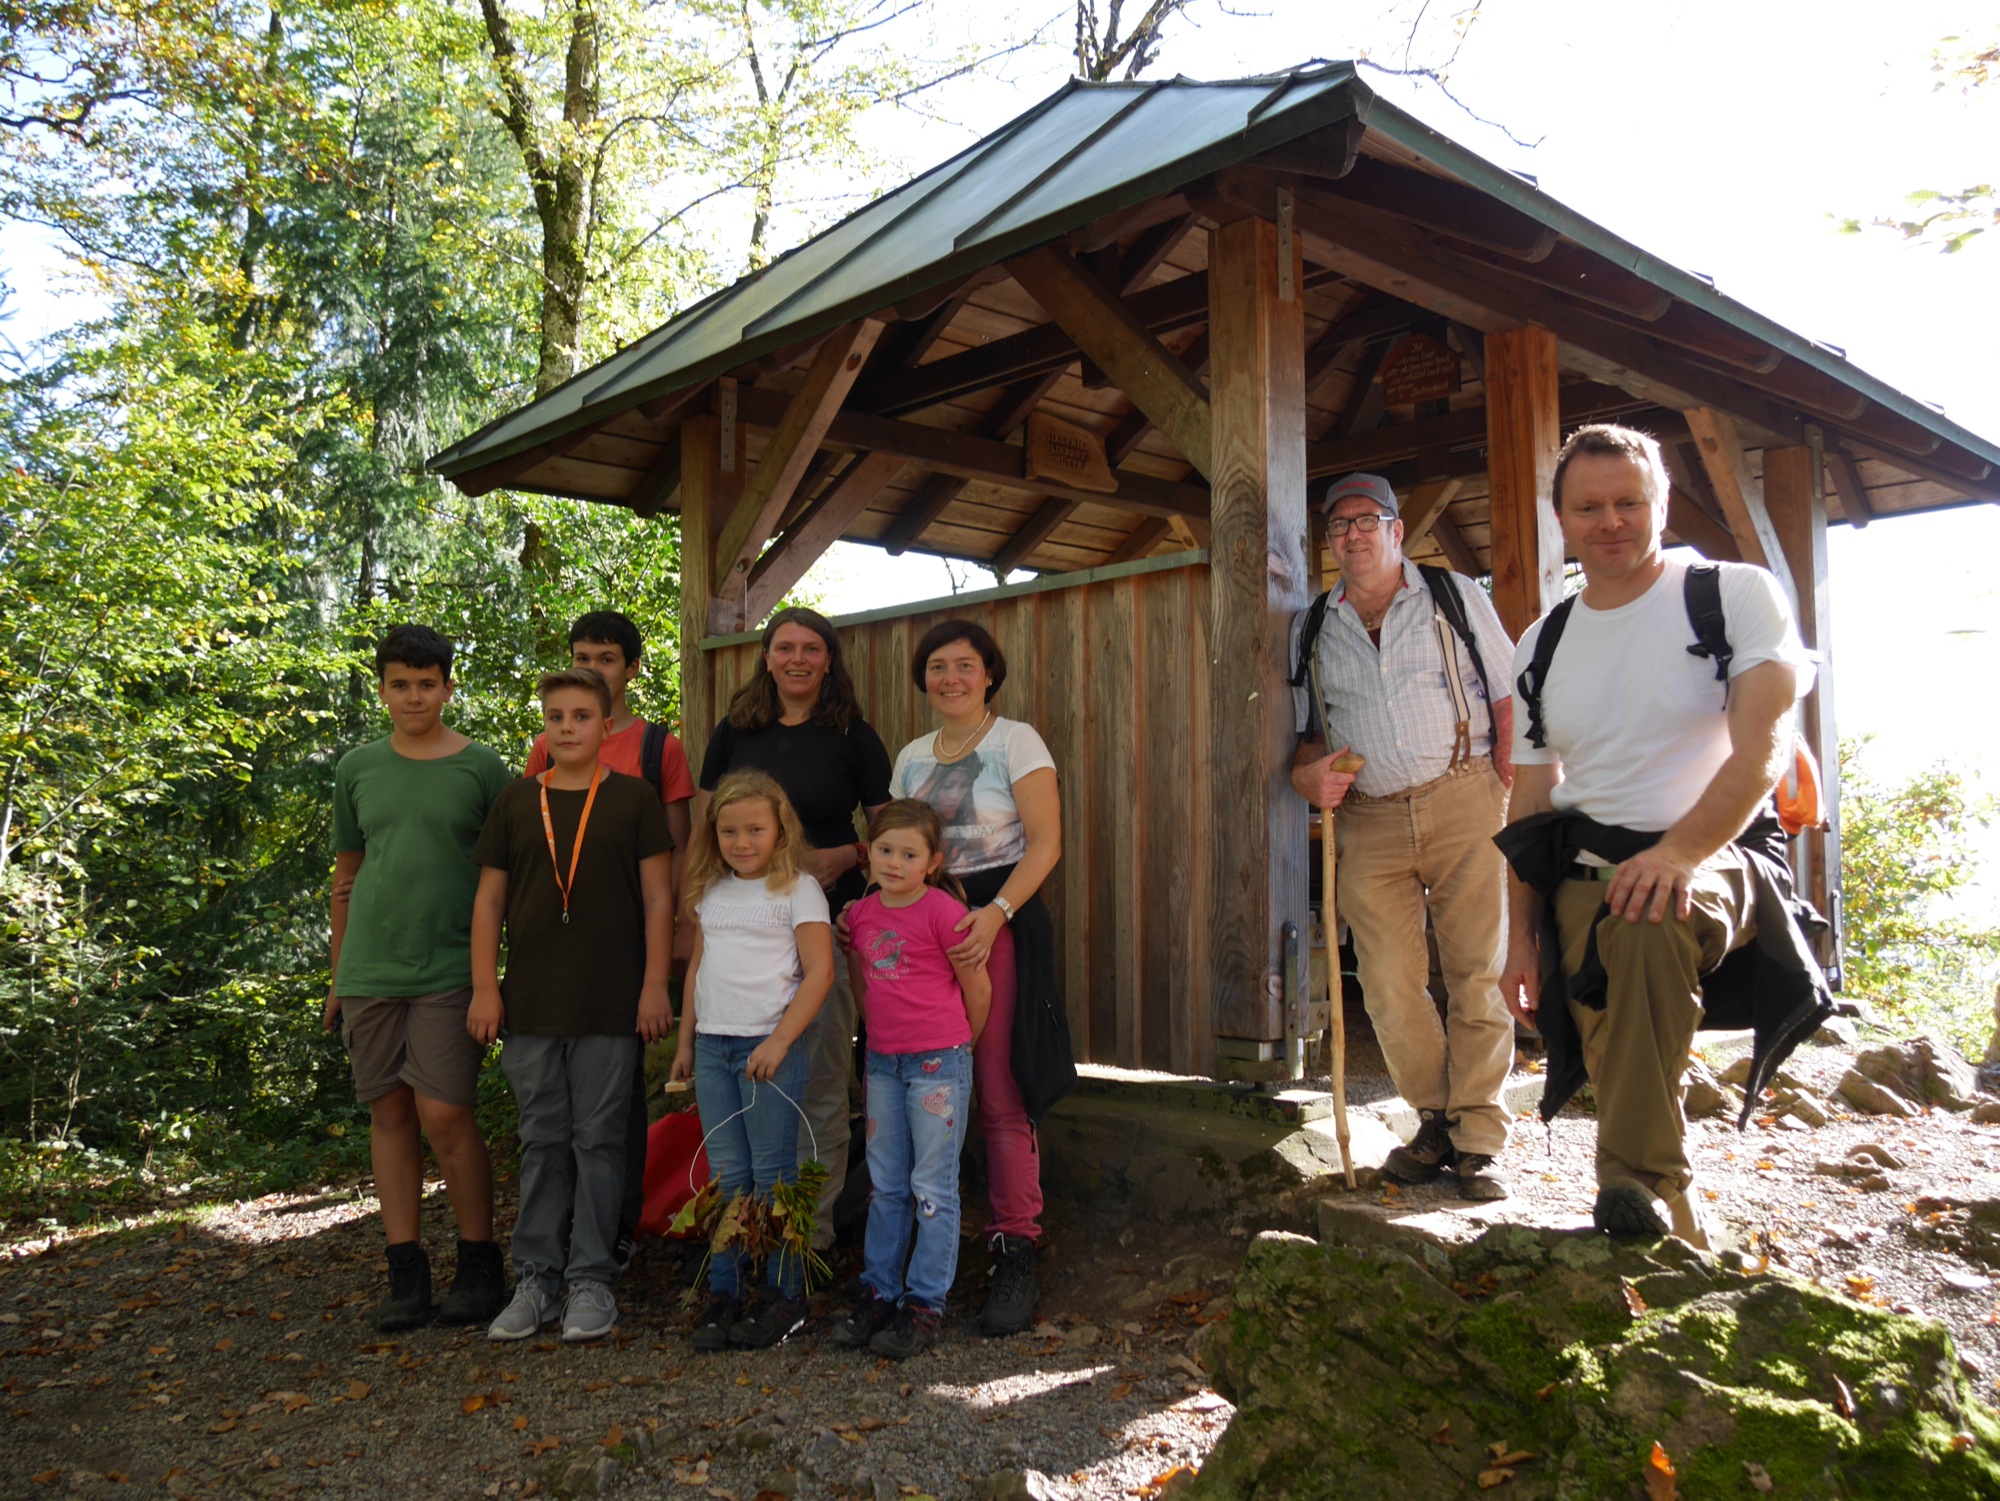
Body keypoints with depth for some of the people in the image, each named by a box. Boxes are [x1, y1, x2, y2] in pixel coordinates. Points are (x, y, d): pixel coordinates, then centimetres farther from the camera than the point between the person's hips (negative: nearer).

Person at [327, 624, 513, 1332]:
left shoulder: (482, 768, 0)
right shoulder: (357, 769, 10)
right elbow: (346, 877, 17)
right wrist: (338, 978, 16)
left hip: (448, 971, -3)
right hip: (369, 972, 4)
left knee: (444, 1115, -7)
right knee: (390, 1113, 7)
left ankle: (480, 1266, 9)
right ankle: (406, 1274, 16)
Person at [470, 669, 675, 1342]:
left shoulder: (633, 799, 1)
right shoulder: (517, 801, 7)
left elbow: (658, 896, 0)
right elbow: (489, 898, 9)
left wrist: (655, 985, -5)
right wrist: (485, 987, 3)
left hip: (610, 1005, -2)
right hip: (530, 1005, 2)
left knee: (599, 1139, 5)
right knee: (541, 1141, 10)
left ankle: (590, 1280, 15)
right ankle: (536, 1278, 20)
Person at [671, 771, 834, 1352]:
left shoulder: (798, 890, -5)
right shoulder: (711, 893, 13)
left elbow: (819, 973, -11)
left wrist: (778, 1042, -17)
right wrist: (685, 1040, 18)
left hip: (770, 1044, -5)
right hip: (713, 1045, 5)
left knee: (772, 1173, -1)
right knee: (725, 1174, 8)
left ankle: (787, 1294, 10)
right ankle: (723, 1293, 15)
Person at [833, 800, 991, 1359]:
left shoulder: (943, 912, -13)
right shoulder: (860, 914, 5)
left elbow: (978, 989, -6)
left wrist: (958, 1047, 5)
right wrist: (882, 1033, 16)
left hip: (939, 1062, -6)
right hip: (882, 1062, 6)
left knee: (933, 1187, 1)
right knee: (885, 1185, 14)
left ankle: (926, 1304, 10)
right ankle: (879, 1292, 24)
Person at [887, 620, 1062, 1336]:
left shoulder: (1016, 741, 0)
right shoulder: (911, 756, 17)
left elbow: (1045, 842, -8)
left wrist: (996, 914, -21)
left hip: (1001, 924, -5)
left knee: (1001, 1093, -8)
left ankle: (1014, 1252, 2)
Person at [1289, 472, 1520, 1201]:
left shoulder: (1455, 596, 8)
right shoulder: (1312, 628, 15)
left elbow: (1510, 695, 5)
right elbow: (1312, 729, 20)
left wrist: (1505, 782, -7)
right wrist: (1311, 773, -2)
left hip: (1461, 799, -2)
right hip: (1369, 819, 2)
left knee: (1474, 974, -3)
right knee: (1389, 986, -2)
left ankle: (1477, 1142, 5)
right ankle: (1436, 1122, 15)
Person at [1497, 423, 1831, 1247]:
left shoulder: (1737, 595, 0)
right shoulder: (1541, 646, 13)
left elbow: (1760, 751, -11)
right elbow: (1530, 802, 16)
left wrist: (1679, 850, -28)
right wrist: (1519, 938, 10)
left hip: (1720, 856, -4)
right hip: (1586, 871, 4)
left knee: (1648, 921, -37)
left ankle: (1639, 1180, -27)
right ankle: (1676, 1234, 6)